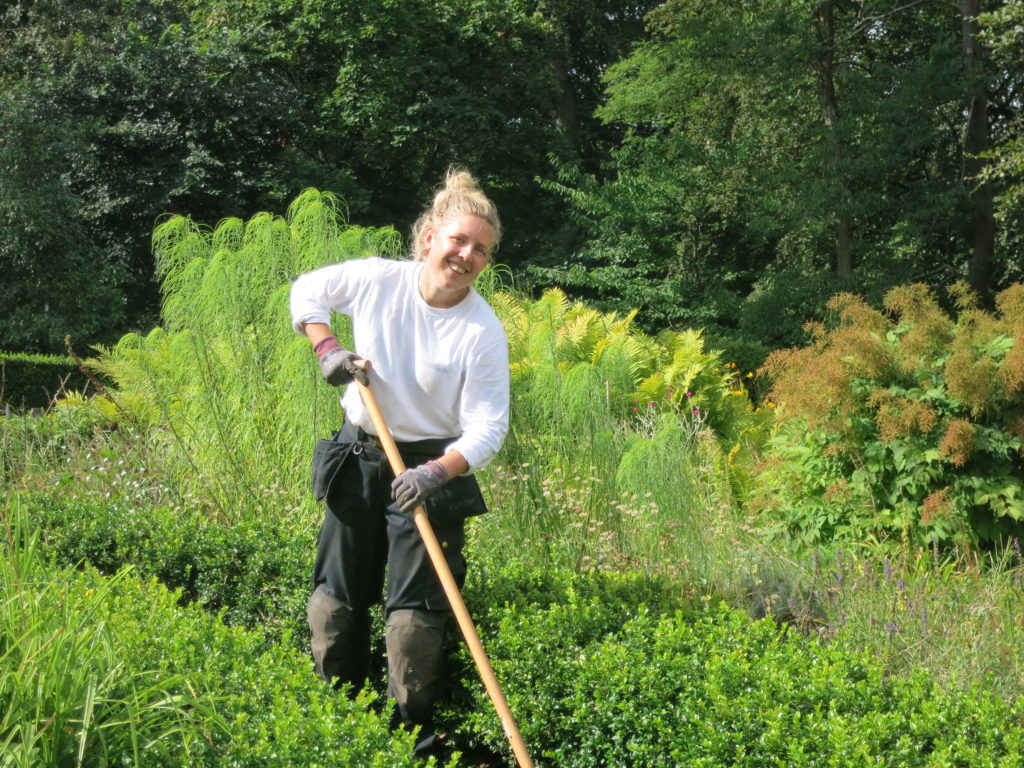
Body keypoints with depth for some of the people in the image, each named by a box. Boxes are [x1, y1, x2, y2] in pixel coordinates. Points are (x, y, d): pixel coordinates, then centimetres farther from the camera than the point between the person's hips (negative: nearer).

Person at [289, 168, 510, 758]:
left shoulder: (484, 331, -18)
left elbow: (487, 428, -18)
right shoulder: (377, 279, -10)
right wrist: (327, 348, -6)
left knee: (416, 609, -4)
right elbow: (307, 292, 9)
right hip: (358, 458, 4)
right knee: (336, 596, 13)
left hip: (431, 470, -4)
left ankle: (413, 737, 12)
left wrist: (439, 472, -33)